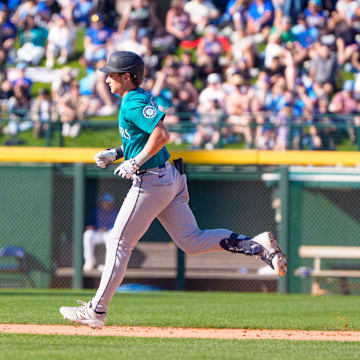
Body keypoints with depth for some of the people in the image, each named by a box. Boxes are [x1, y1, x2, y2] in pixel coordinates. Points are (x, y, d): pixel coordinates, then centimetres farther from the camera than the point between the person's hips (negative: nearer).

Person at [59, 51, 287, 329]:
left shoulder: (134, 103, -14)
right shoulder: (142, 98, 16)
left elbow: (161, 134, -26)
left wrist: (135, 162, -20)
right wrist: (116, 154, 19)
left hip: (151, 181, -10)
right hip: (171, 179, 10)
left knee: (119, 243, -2)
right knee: (191, 241, 6)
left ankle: (97, 310, 3)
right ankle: (257, 245, -5)